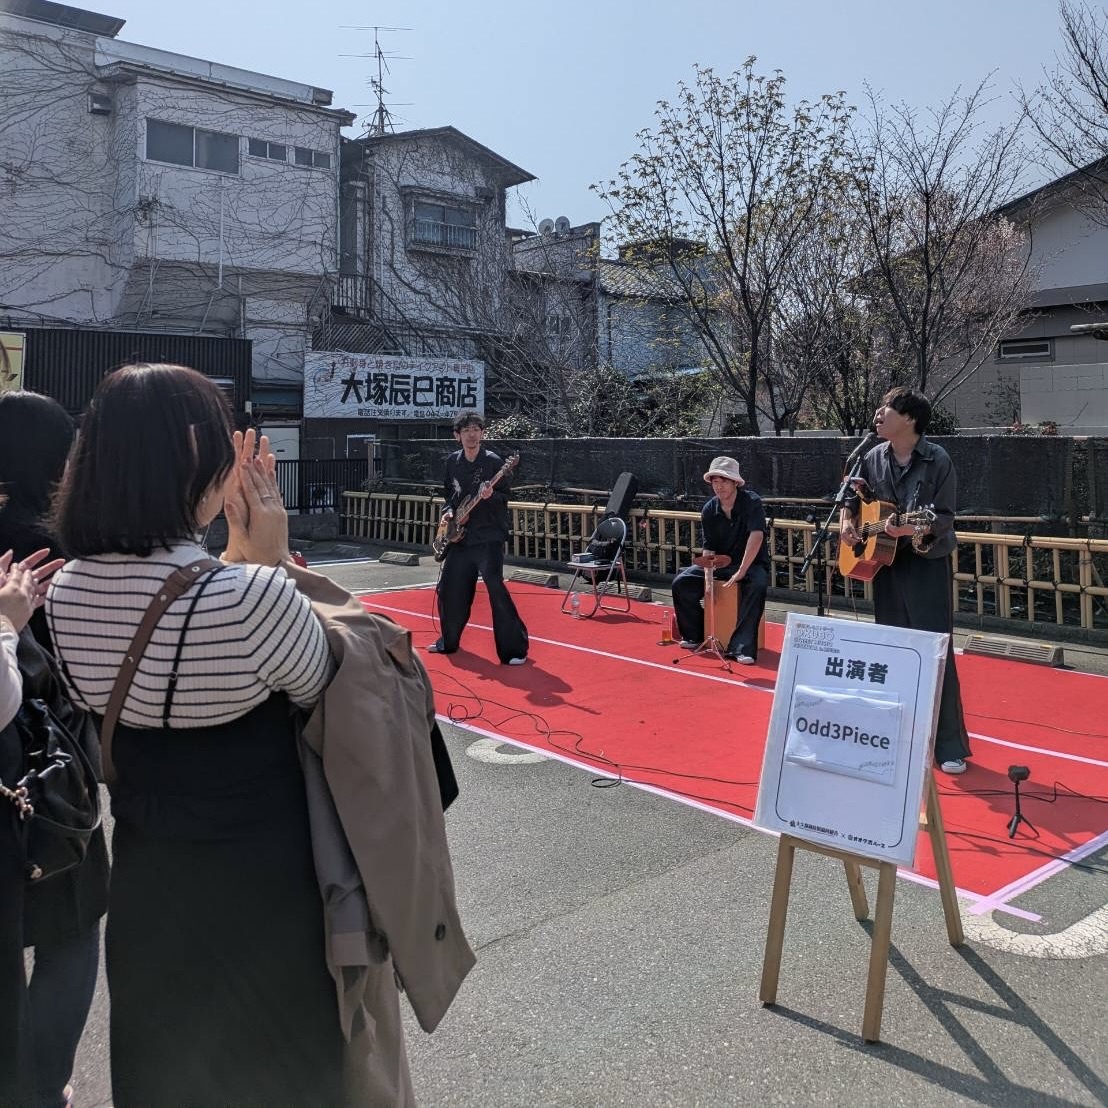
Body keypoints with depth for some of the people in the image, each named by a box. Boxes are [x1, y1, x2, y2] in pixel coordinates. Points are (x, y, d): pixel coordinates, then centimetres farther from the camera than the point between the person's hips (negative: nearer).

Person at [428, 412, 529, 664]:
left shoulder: (493, 461, -7)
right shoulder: (453, 462, 9)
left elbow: (506, 497, -7)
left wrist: (491, 496, -28)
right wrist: (449, 511, 4)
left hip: (488, 537, -6)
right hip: (460, 537, 6)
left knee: (496, 590, -17)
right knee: (449, 590, 12)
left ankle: (514, 649, -10)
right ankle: (449, 640, 34)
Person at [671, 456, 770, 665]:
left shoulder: (752, 502, -17)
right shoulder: (709, 510, -2)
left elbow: (756, 536, -30)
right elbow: (708, 548, 0)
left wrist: (741, 572, -36)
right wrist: (707, 577, -19)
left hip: (751, 564, -5)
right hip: (720, 563, 5)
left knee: (757, 585, -38)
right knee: (681, 582, -12)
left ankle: (741, 647, -34)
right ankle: (694, 635, 7)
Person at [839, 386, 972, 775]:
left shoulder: (937, 460, -12)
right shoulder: (874, 458, 4)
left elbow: (945, 517, -14)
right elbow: (852, 497, 18)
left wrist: (913, 529, -31)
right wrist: (847, 521, -1)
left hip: (928, 564, -6)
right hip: (886, 563, 6)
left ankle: (949, 746, 4)